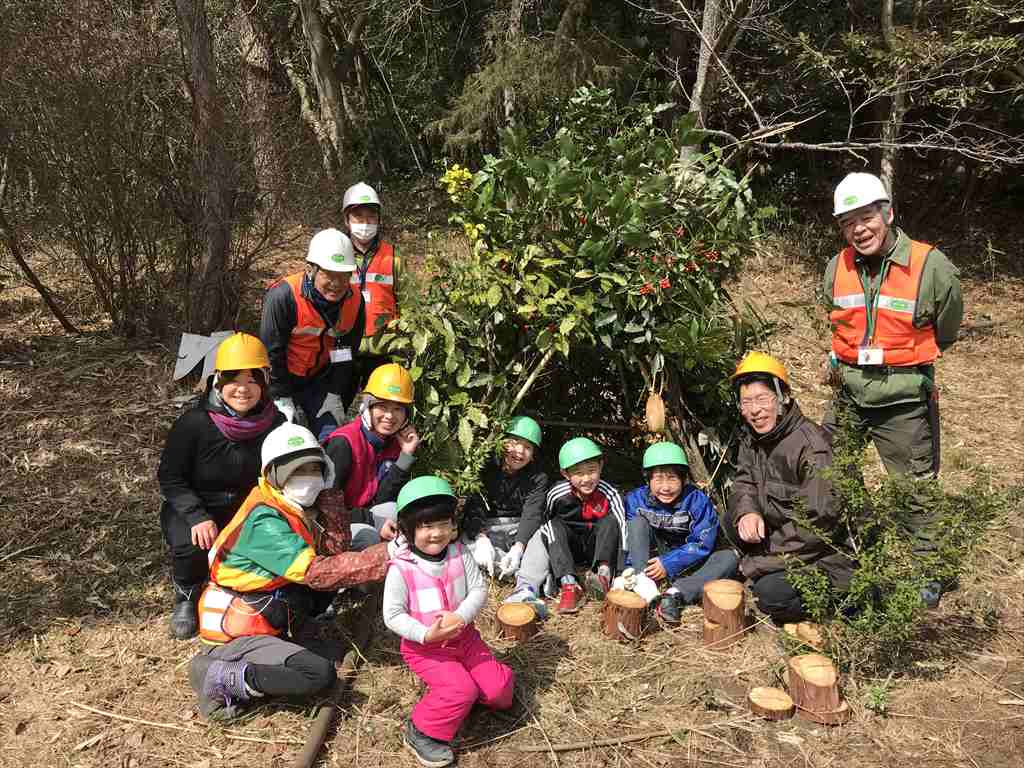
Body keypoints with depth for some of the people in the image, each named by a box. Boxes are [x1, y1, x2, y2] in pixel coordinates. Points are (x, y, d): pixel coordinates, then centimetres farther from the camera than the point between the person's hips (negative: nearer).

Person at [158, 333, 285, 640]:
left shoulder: (275, 424, -11)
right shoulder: (194, 423, -20)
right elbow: (170, 478, -13)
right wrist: (198, 517, -26)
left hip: (248, 509, 3)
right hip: (193, 509, -2)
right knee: (191, 545, -33)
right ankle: (186, 597, 4)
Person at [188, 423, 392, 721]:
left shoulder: (296, 506, 4)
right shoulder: (264, 520, -23)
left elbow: (335, 549, -3)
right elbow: (317, 572, -30)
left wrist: (328, 493, -11)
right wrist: (387, 555, -32)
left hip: (264, 617, 10)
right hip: (235, 633, -9)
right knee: (320, 674, -23)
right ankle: (220, 676, -10)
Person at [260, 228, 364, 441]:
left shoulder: (355, 301, -12)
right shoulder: (283, 296, -27)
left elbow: (346, 353, 0)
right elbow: (271, 352, -19)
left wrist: (335, 395, -2)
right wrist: (282, 399, -14)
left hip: (319, 379, 4)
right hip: (280, 377, -4)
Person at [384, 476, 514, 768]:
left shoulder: (460, 554, -8)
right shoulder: (401, 569, -19)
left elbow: (479, 590, -7)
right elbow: (393, 616, -16)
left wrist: (460, 617, -25)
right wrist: (426, 634, -30)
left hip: (463, 637, 5)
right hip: (423, 647, -5)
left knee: (499, 690, -1)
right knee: (461, 690, -23)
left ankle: (449, 687, 24)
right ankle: (421, 732, 0)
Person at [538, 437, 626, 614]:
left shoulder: (608, 493, -20)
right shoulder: (557, 494, -17)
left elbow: (622, 528, -26)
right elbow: (545, 520, 3)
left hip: (599, 548, -1)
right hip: (568, 548, 1)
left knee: (610, 520, -24)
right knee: (554, 525, -25)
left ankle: (604, 574, -38)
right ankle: (569, 585, -39)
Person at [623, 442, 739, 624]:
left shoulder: (697, 501, -17)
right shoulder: (636, 499, -12)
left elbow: (702, 544, -20)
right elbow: (626, 538, -11)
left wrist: (668, 564, -27)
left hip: (686, 564, 0)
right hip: (651, 559, 1)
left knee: (729, 558, -24)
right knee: (637, 521, -22)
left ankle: (675, 594, -35)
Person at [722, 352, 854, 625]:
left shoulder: (812, 446, -25)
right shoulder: (751, 436, 1)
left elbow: (817, 523, -27)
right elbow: (744, 483, 8)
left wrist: (758, 562, -23)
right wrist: (747, 512, -19)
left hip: (826, 554, -8)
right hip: (783, 534, 8)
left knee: (771, 594, -27)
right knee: (731, 521, -7)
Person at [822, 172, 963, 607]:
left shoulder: (931, 267, -16)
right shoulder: (837, 268, -2)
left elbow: (945, 331, 1)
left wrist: (907, 362, 9)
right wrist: (851, 359, 12)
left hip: (904, 399, -5)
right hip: (848, 394, 5)